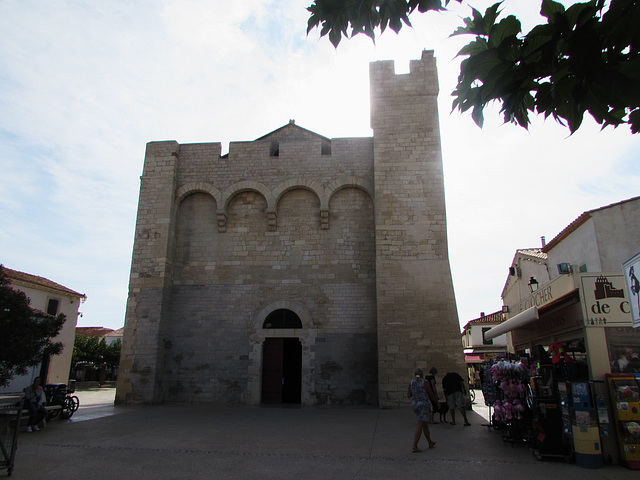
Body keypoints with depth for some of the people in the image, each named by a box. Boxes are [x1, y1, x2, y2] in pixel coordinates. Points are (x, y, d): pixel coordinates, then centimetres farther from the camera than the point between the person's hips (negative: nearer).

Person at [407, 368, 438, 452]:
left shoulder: (411, 383, 0)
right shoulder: (425, 383, -12)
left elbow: (408, 395, 4)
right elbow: (431, 394, -5)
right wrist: (436, 400, 14)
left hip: (415, 404, 6)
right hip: (424, 405, -5)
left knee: (425, 423, 20)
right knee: (420, 426, -6)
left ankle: (430, 443, 33)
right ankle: (414, 446, -12)